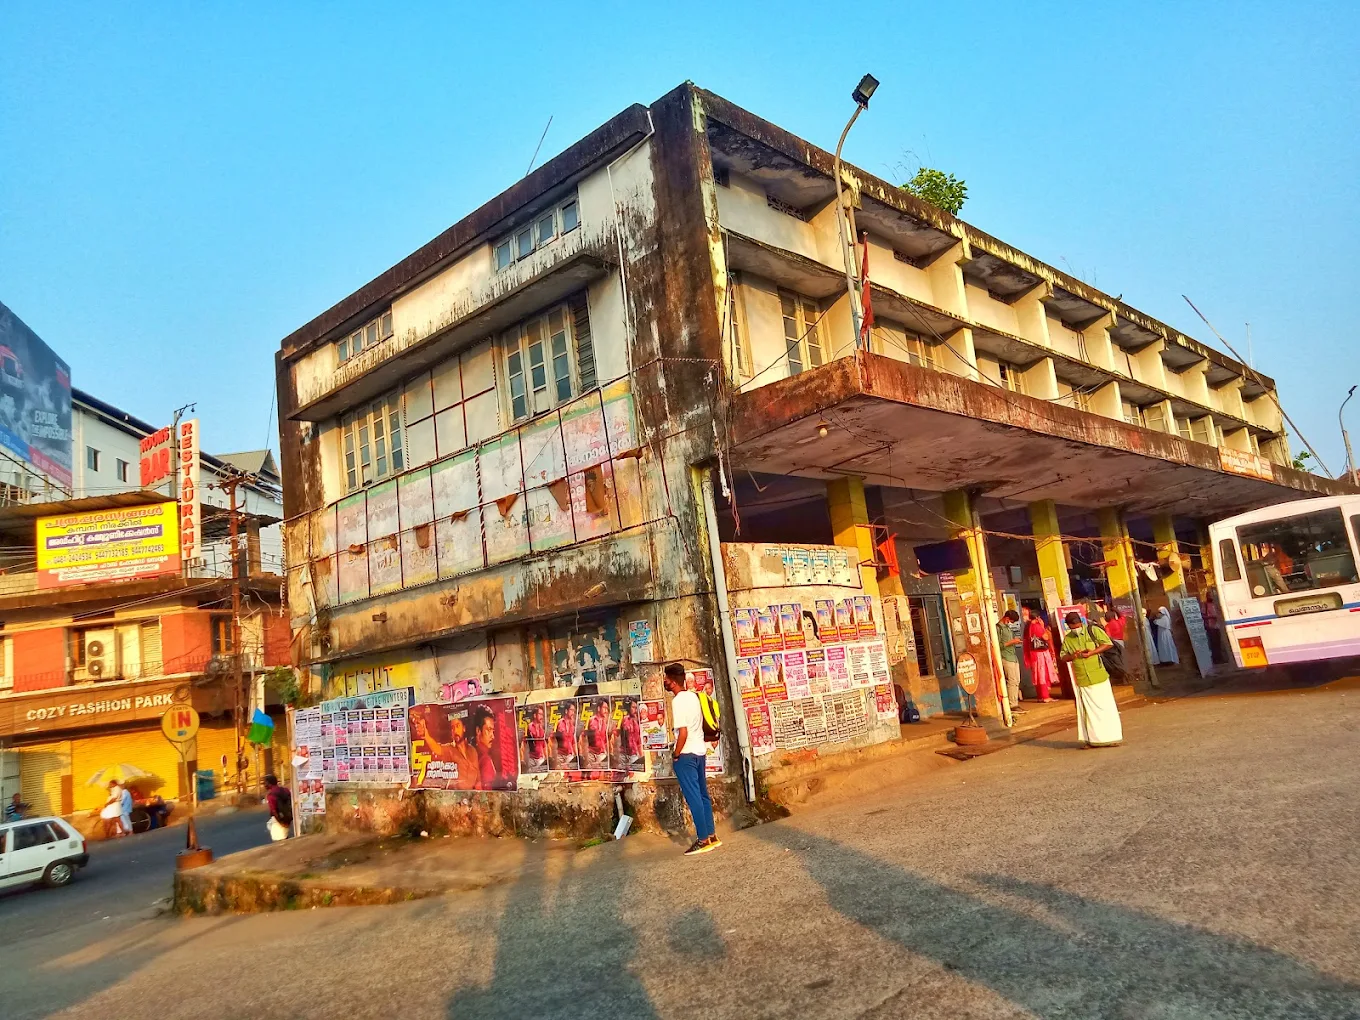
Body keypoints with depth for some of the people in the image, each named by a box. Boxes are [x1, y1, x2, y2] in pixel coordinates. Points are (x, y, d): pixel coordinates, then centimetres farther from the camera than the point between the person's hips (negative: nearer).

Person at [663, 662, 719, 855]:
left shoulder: (677, 701, -16)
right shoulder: (693, 696, 9)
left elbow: (683, 732, -21)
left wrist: (676, 754, -10)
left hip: (686, 754, -9)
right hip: (700, 751, 9)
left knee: (693, 797, -3)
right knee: (702, 795, 14)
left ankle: (703, 840, 1)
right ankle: (711, 836, 19)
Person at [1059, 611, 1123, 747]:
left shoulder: (1093, 631, -2)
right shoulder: (1067, 639, 8)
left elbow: (1109, 644, -5)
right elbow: (1063, 657, 11)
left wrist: (1092, 652, -16)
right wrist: (1071, 656, -11)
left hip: (1099, 677, -3)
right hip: (1082, 680, 3)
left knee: (1105, 706, 1)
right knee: (1087, 709, 6)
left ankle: (1110, 737, 10)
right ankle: (1092, 739, 12)